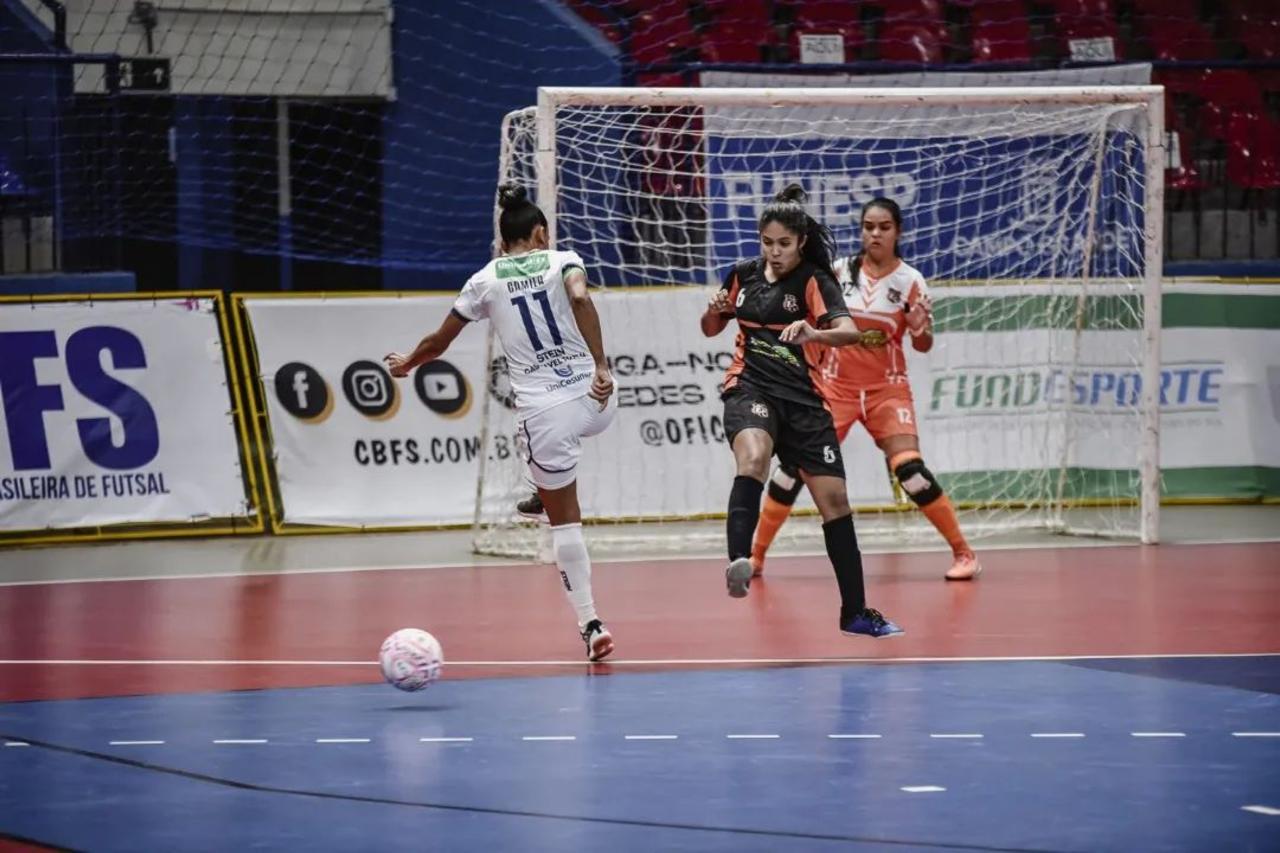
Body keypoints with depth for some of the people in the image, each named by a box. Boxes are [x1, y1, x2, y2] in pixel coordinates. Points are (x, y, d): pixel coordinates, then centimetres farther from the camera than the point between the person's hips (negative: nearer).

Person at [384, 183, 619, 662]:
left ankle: (590, 623, 4)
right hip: (596, 401, 1)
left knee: (564, 519, 9)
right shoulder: (563, 261, 4)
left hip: (542, 411, -1)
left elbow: (439, 342, 15)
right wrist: (601, 366, -21)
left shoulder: (486, 280, 7)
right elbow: (580, 299, -19)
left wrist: (406, 364, 35)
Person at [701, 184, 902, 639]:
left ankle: (855, 611, 16)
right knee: (752, 456, -34)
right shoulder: (744, 274, 6)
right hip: (750, 389, 0)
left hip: (802, 397, 0)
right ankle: (739, 562, -54)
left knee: (834, 499, 2)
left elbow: (851, 332, -21)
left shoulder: (814, 281, -4)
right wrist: (712, 310, -3)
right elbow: (711, 328, 21)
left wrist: (813, 333, -42)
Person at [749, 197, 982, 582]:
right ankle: (756, 555, 7)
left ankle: (963, 552, -7)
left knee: (909, 469, -18)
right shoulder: (839, 271, -3)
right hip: (835, 386, 2)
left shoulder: (910, 280, -6)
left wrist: (920, 328, -22)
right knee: (795, 465, -6)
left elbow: (923, 346, -2)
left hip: (886, 389, -1)